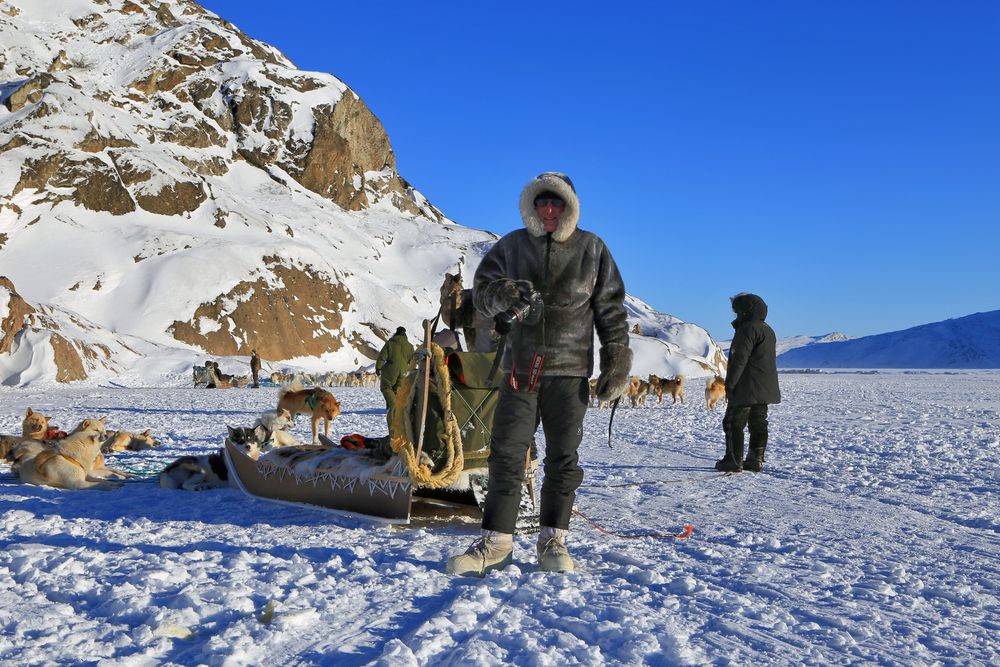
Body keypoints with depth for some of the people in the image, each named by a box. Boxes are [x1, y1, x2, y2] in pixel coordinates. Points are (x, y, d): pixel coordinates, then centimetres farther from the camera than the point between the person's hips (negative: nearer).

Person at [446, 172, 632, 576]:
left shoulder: (591, 249, 7)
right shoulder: (512, 246, 9)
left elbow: (611, 309, 8)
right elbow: (482, 290, 7)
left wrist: (617, 362, 2)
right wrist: (504, 292, -17)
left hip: (569, 370, -1)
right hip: (519, 368, 1)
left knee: (563, 459, 4)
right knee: (506, 454, -1)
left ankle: (553, 541, 15)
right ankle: (495, 542, 7)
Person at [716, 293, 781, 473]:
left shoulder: (748, 329, -14)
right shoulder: (768, 330, 18)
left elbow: (739, 359, -20)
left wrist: (729, 384, -17)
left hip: (746, 389, -10)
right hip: (764, 390, 10)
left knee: (733, 423, -3)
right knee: (758, 424, 11)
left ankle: (734, 460, -3)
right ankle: (756, 460, 13)